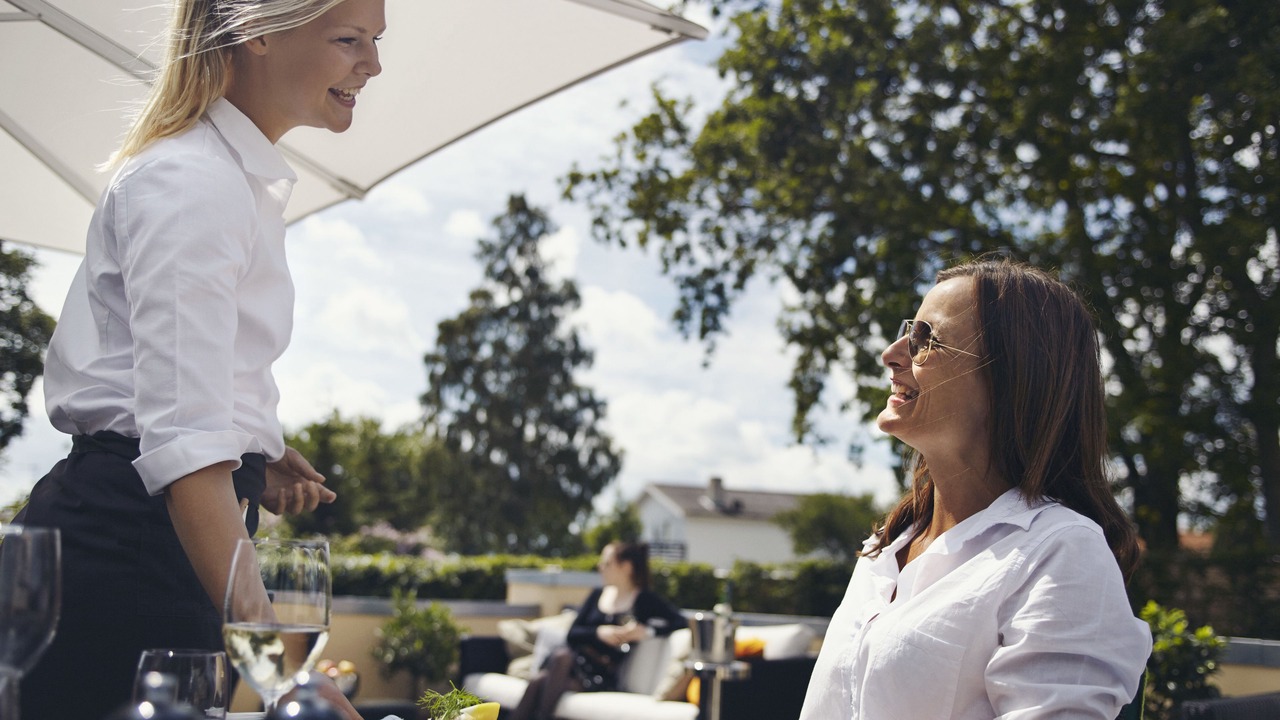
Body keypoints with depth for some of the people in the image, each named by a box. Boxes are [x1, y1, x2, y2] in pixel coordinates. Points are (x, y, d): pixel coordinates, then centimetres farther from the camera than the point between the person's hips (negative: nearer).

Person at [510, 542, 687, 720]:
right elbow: (573, 634, 11)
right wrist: (598, 632, -9)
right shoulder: (598, 595, 19)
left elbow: (681, 623, -6)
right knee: (538, 681, -30)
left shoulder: (646, 600, 5)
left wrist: (646, 631, -18)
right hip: (578, 657, 4)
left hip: (603, 674, -4)